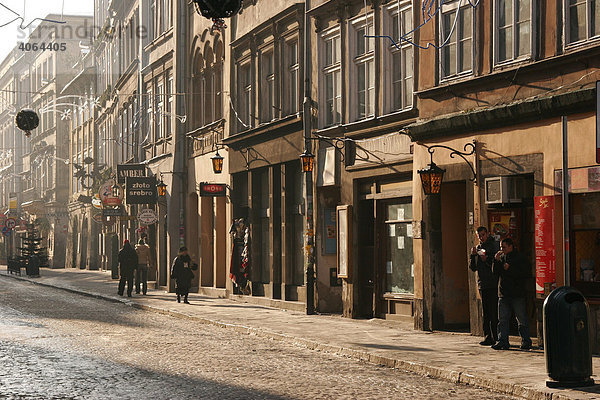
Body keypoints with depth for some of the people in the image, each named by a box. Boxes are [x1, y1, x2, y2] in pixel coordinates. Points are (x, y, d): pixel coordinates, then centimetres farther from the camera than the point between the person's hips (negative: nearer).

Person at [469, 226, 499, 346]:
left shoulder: (495, 246, -2)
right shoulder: (478, 248, 16)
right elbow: (473, 267, 12)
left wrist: (487, 260, -21)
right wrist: (473, 255, -3)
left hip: (493, 284, -6)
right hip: (483, 285, 6)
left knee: (494, 313, -8)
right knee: (486, 313, 8)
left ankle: (496, 337, -6)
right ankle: (488, 337, 11)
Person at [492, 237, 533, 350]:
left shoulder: (521, 258, -2)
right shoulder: (501, 257, 13)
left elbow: (524, 273, -12)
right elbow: (496, 272, 11)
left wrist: (510, 268, -16)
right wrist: (496, 261, -4)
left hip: (518, 294, -5)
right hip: (503, 294, 5)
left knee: (522, 319, 0)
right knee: (502, 319, 3)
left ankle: (526, 341, 8)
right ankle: (502, 341, 6)